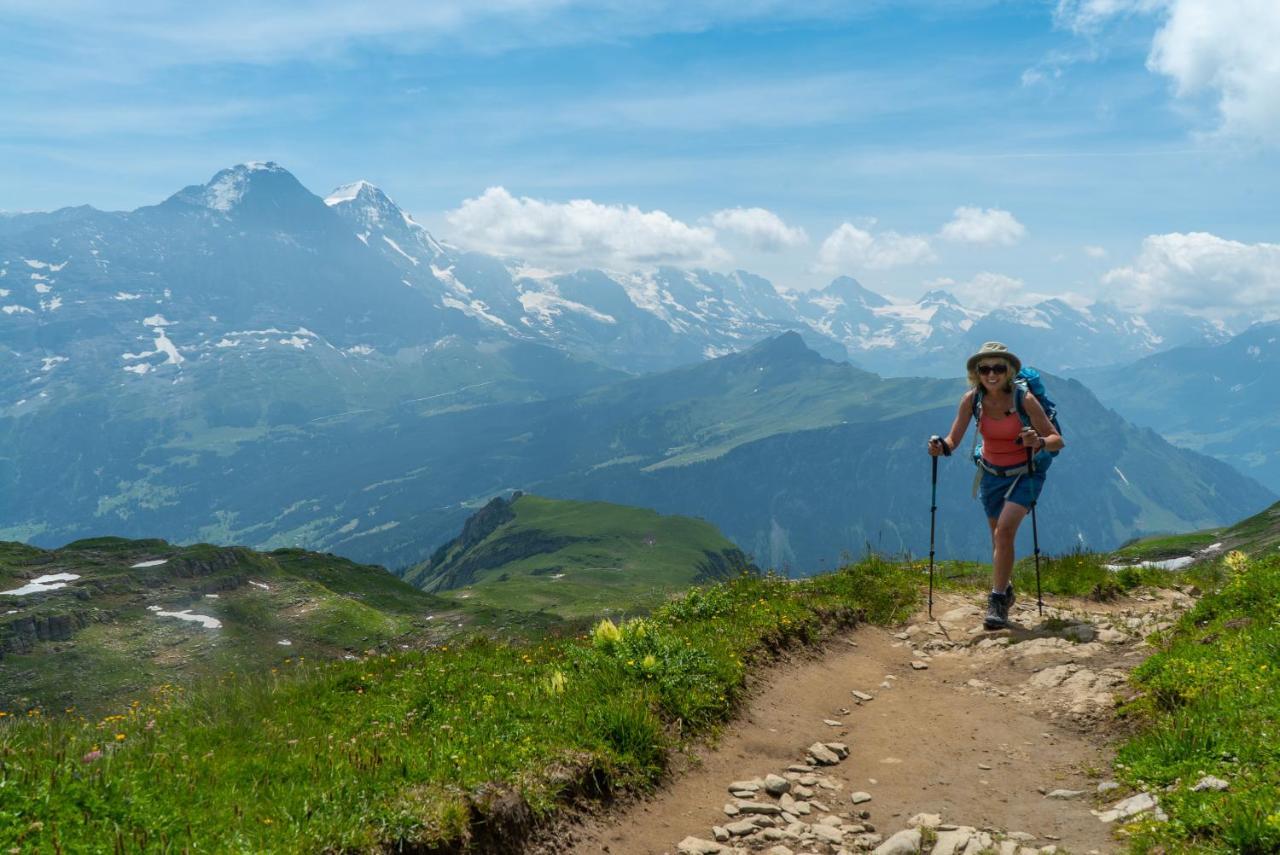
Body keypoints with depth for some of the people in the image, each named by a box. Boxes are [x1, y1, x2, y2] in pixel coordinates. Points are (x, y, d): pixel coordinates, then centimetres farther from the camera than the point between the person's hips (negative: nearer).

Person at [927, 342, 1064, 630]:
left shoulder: (1024, 399, -23)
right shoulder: (972, 399, -14)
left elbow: (1057, 440, -21)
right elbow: (953, 440, -13)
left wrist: (1039, 443, -43)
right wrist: (941, 447, -35)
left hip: (1025, 474, -4)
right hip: (992, 473, 4)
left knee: (1005, 530, -22)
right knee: (999, 536, 15)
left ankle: (997, 600, -15)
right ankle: (1006, 590, 38)